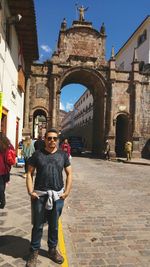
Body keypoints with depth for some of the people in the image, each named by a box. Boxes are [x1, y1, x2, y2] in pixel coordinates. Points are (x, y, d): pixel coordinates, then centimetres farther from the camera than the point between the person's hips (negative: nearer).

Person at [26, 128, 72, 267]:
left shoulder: (63, 155, 2)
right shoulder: (37, 154, -1)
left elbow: (69, 174, 6)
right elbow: (30, 173, 1)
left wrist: (67, 191, -3)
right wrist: (30, 191, -8)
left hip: (58, 195, 1)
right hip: (39, 195, -1)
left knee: (54, 225, 16)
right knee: (38, 225, 10)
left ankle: (52, 249, 36)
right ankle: (34, 251, 29)